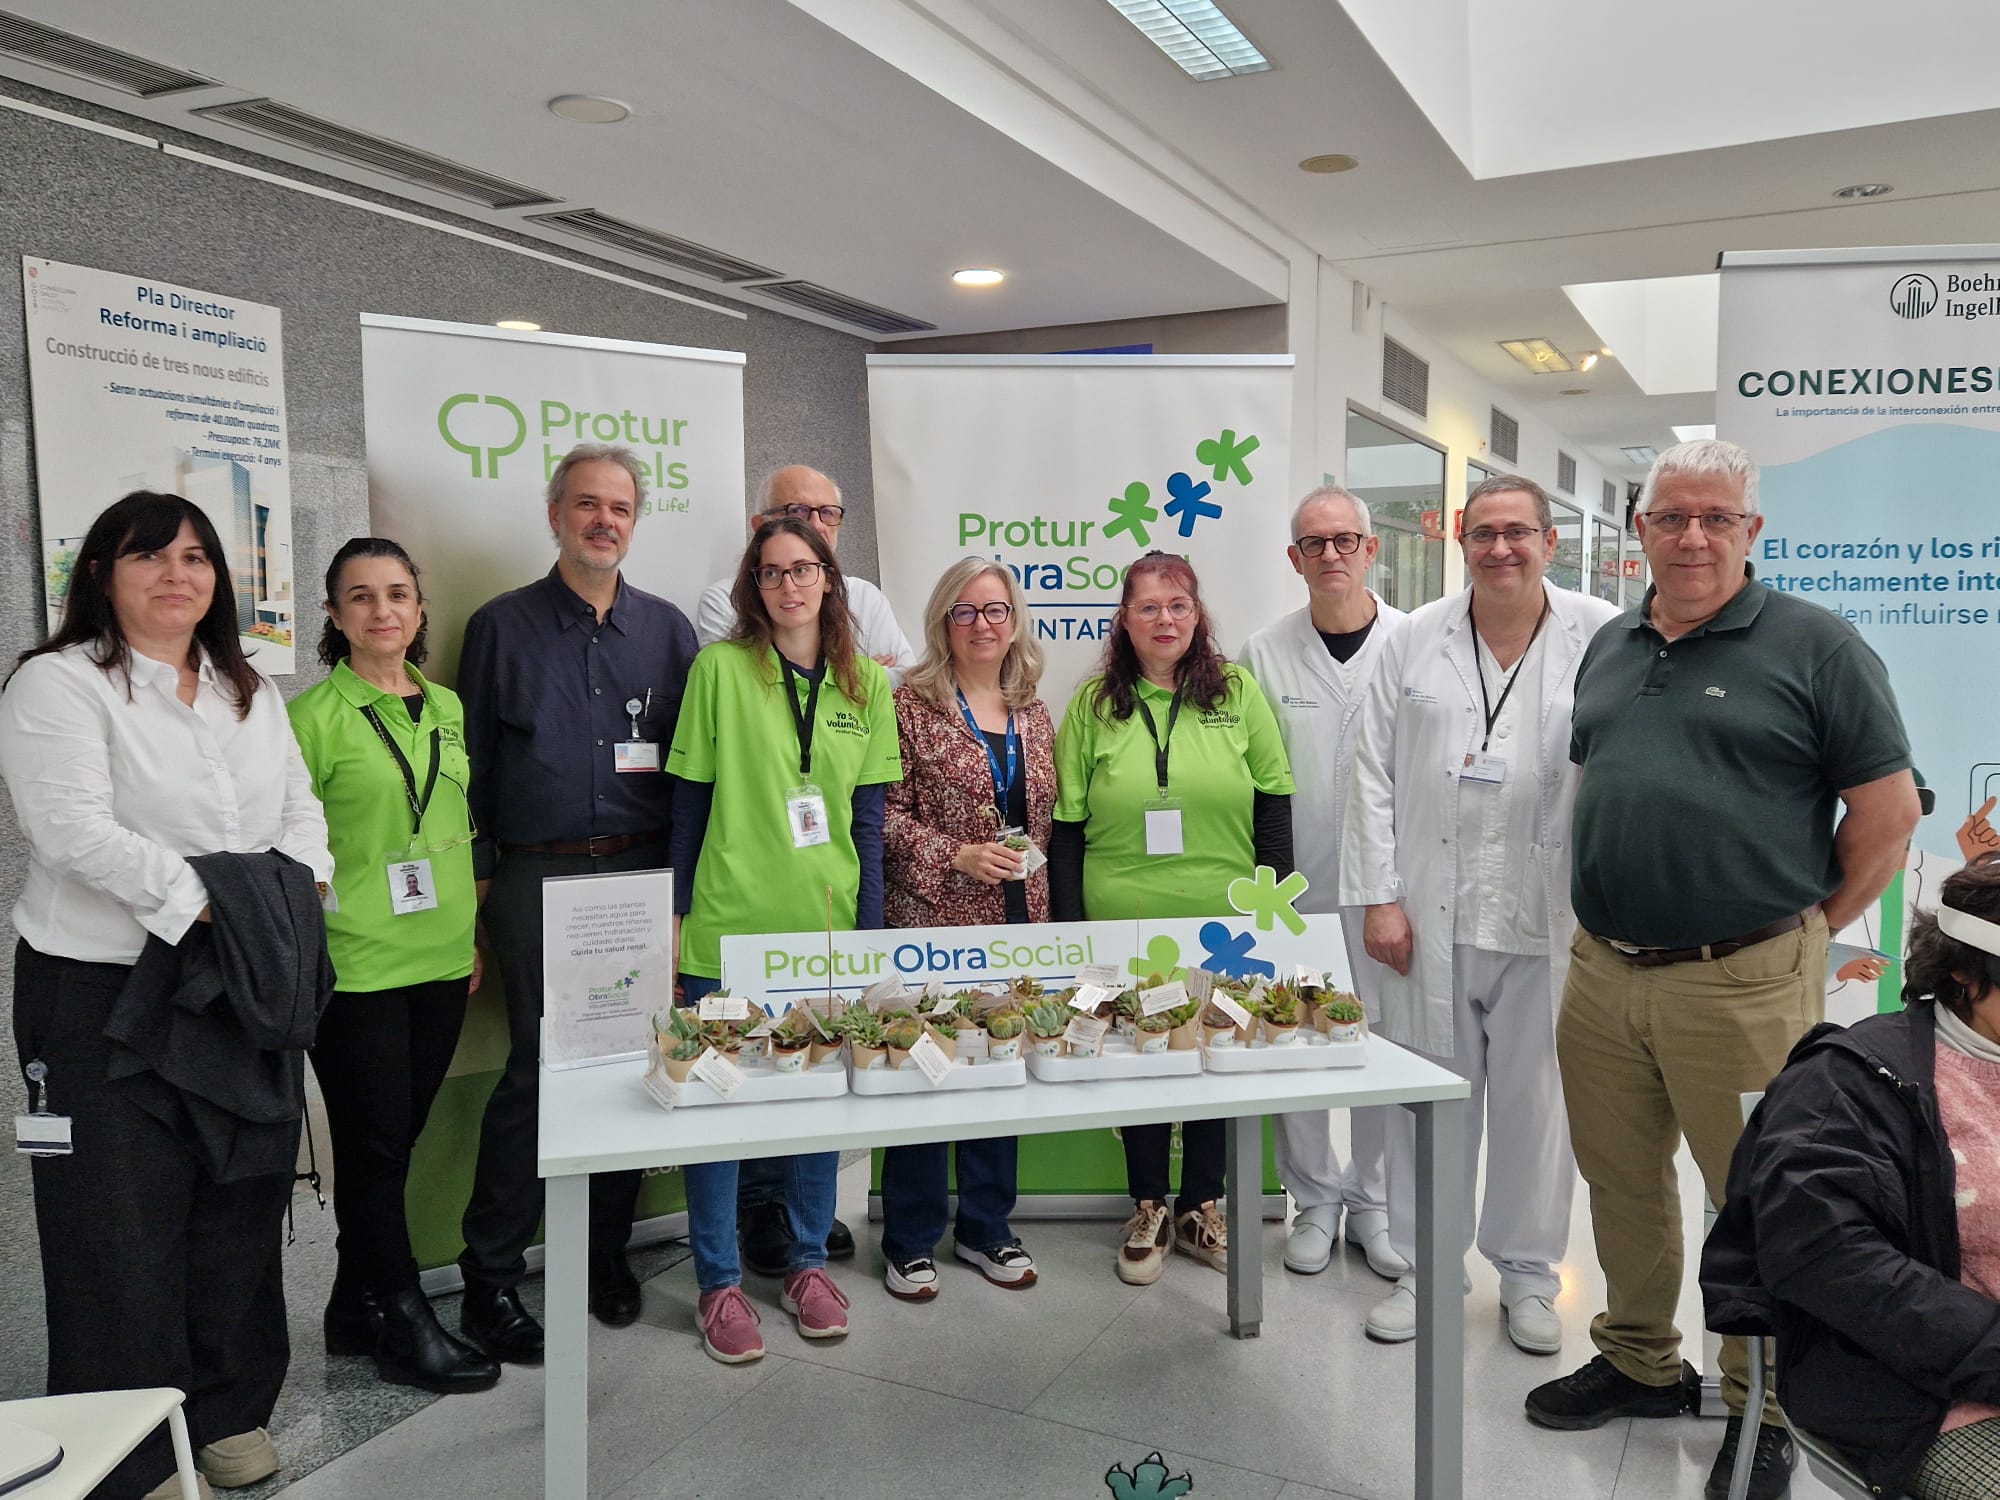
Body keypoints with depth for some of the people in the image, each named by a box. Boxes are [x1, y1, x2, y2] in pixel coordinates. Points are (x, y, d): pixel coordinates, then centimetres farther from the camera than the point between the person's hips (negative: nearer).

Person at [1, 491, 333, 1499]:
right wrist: (201, 909, -23)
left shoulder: (249, 691, 14)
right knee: (123, 1218, 2)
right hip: (105, 993, -6)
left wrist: (294, 894, -6)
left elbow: (300, 808, 13)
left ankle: (228, 1408, 28)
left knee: (240, 1203, 12)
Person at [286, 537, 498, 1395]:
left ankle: (357, 1308, 29)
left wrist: (473, 933, 15)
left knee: (396, 1140, 14)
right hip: (355, 966, -6)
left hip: (440, 962, 6)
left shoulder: (446, 708, 10)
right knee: (376, 1147, 3)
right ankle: (405, 1326, 16)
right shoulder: (315, 716, -8)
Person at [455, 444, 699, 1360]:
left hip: (641, 874, 2)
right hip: (538, 879, -2)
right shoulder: (502, 626, 6)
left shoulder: (666, 629, 10)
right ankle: (490, 1279, 11)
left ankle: (606, 1251, 24)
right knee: (538, 1070, -3)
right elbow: (471, 767, 5)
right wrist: (476, 881, 0)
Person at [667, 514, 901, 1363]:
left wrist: (870, 930, 5)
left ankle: (807, 1263, 30)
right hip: (728, 926, -3)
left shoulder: (866, 684, 6)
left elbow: (868, 815, 7)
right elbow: (690, 801, 0)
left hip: (826, 927, 3)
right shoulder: (720, 668, -3)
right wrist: (678, 914, -1)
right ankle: (719, 1283, 21)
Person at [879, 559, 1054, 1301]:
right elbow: (885, 814, -8)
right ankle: (910, 1240, 19)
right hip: (930, 923, -5)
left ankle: (987, 1228, 28)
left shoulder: (1034, 717, 11)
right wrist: (958, 856, -18)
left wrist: (1043, 910, 10)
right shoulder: (911, 706, -5)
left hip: (1017, 925, 5)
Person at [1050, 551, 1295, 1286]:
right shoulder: (1093, 704, 1)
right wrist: (1067, 927, -3)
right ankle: (1147, 1210, 28)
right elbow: (1066, 825, 1)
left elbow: (1273, 804, 3)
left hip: (1224, 923, 1)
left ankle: (1200, 1208, 30)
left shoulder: (1238, 691, 1)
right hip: (1124, 926, 0)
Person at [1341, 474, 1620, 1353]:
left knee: (1535, 1098, 11)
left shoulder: (1602, 636, 0)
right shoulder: (1416, 640, 5)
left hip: (1549, 918, -1)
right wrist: (1378, 896, -1)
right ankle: (1422, 1266, 27)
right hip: (1428, 916, 1)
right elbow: (1374, 775, 4)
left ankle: (1528, 1273, 30)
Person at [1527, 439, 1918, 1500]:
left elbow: (1888, 804, -4)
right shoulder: (1609, 648, 13)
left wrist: (1814, 923, -3)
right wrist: (1599, 914, 14)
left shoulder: (1814, 645, -4)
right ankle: (1640, 1362, 36)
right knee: (1621, 1182, 16)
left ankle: (1763, 1413, 25)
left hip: (1742, 983, -5)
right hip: (1603, 972, 6)